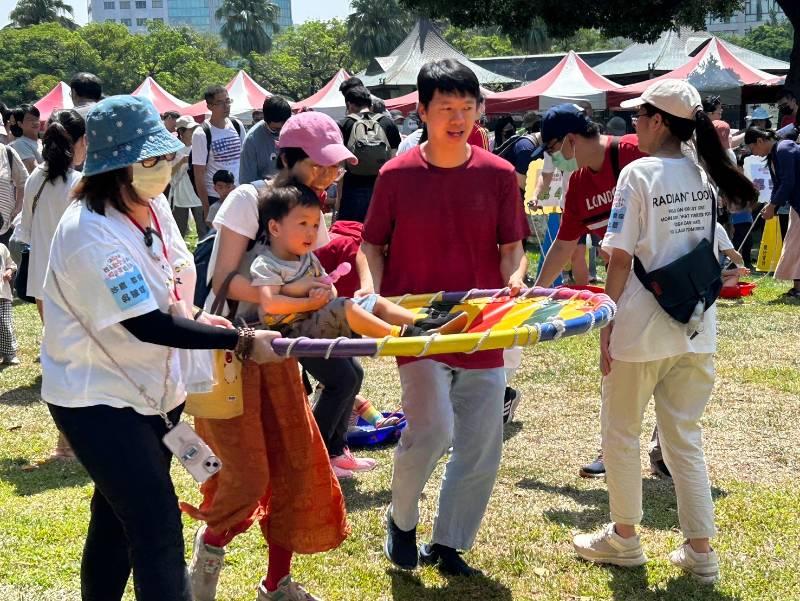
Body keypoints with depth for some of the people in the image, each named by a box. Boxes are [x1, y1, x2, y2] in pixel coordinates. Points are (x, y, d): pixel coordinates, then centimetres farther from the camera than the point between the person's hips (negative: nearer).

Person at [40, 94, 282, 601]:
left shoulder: (154, 205, 1)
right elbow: (149, 325, -28)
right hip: (98, 399, -9)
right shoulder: (91, 235, -27)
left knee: (118, 516, 21)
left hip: (150, 389, 9)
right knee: (158, 527, -12)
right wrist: (242, 342, -25)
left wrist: (195, 321, -1)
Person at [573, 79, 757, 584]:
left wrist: (608, 319, -7)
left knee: (622, 433, 12)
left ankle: (624, 538, 23)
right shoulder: (705, 176, 6)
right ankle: (700, 550, 15)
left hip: (643, 328, -6)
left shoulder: (639, 173, -13)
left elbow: (621, 257, -14)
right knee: (685, 437, 14)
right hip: (696, 329, 6)